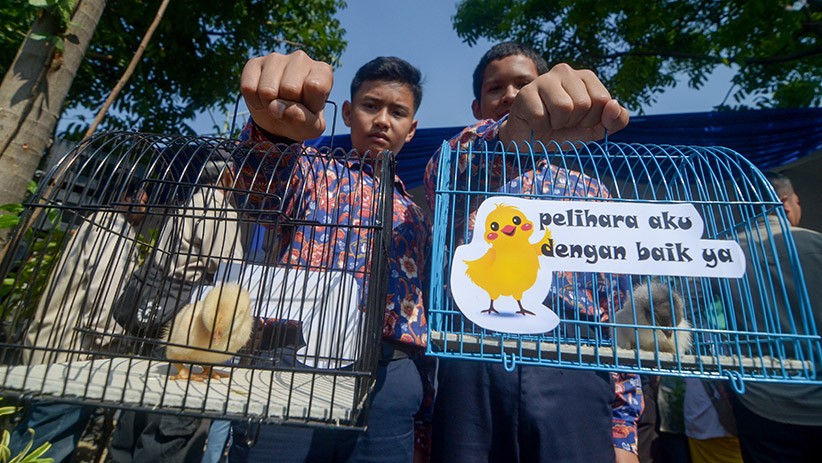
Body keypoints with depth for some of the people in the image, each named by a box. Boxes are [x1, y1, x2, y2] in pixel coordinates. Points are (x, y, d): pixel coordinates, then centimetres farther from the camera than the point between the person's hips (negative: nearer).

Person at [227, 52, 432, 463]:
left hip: (388, 381, 3)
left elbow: (420, 308, 17)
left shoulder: (414, 216, 19)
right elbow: (262, 178, -14)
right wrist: (273, 125, -37)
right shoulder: (313, 173, 10)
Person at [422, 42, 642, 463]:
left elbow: (618, 315, 13)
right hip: (473, 371, -1)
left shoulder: (589, 193, 17)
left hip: (573, 374, 2)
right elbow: (445, 170, -15)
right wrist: (513, 132, -37)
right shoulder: (465, 179, 12)